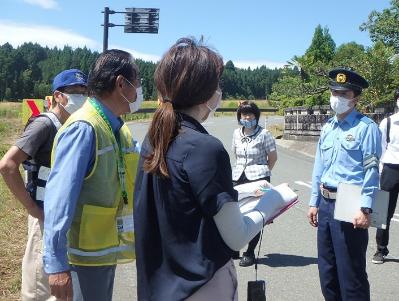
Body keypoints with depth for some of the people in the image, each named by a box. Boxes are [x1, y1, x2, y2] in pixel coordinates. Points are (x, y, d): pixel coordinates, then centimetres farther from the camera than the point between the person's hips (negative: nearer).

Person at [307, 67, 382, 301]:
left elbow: (372, 170, -14)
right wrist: (314, 203, 15)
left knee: (351, 272, 0)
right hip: (326, 203, 7)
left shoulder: (366, 127, -10)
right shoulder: (328, 127, 12)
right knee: (326, 269, 17)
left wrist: (365, 209, -19)